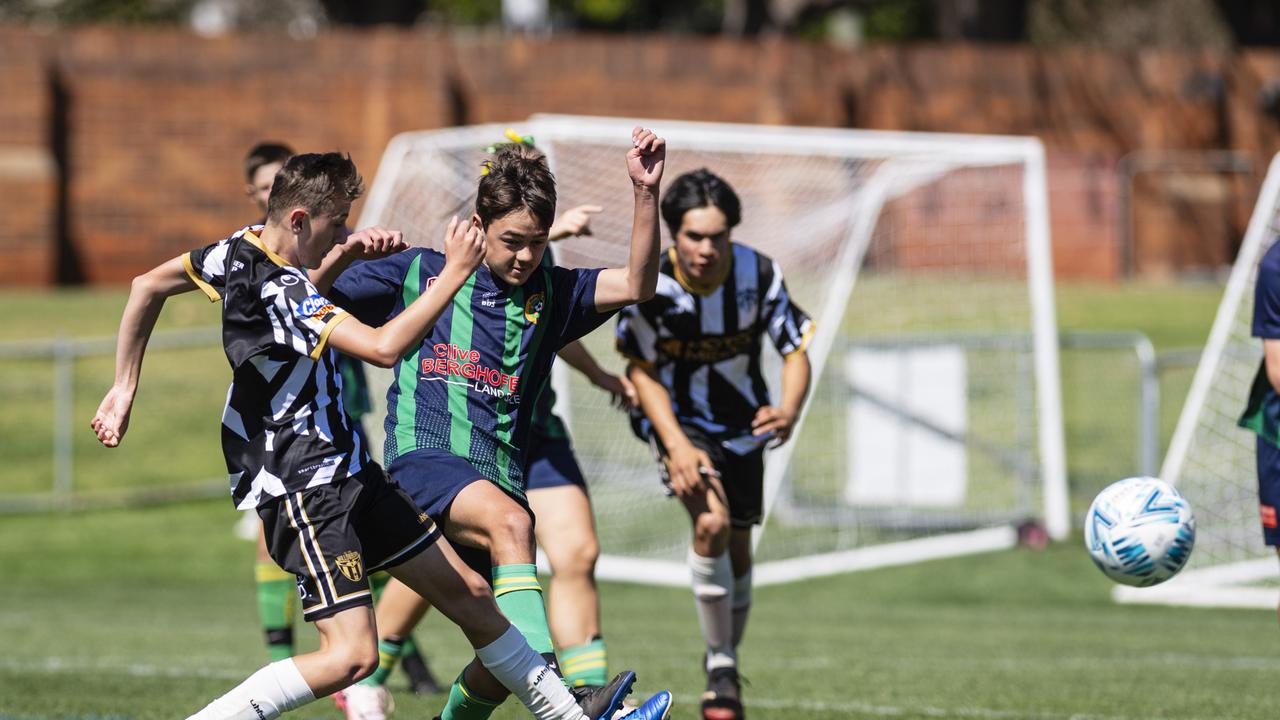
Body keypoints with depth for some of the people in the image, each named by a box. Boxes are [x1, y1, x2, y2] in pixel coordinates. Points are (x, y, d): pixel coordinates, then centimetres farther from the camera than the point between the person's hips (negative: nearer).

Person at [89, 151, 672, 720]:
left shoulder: (244, 249, 6)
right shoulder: (279, 290, -24)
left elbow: (148, 286, 19)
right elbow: (384, 347, -34)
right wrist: (454, 275, -26)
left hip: (347, 474, 11)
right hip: (306, 490, -11)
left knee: (469, 593, 13)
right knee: (350, 655, -18)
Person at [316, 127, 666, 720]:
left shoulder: (548, 294, 14)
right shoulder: (420, 272, 10)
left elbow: (636, 285, -1)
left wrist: (646, 192, -11)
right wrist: (342, 257, -6)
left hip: (499, 479, 5)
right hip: (425, 455, -4)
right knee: (510, 522, -36)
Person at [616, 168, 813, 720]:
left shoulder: (758, 274, -20)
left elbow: (795, 352, -13)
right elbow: (641, 370, -13)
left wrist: (789, 410, -34)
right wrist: (677, 446, -24)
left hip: (741, 423, 3)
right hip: (679, 422, -3)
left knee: (738, 550, 10)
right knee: (712, 522, -26)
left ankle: (728, 662, 34)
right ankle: (719, 665, -11)